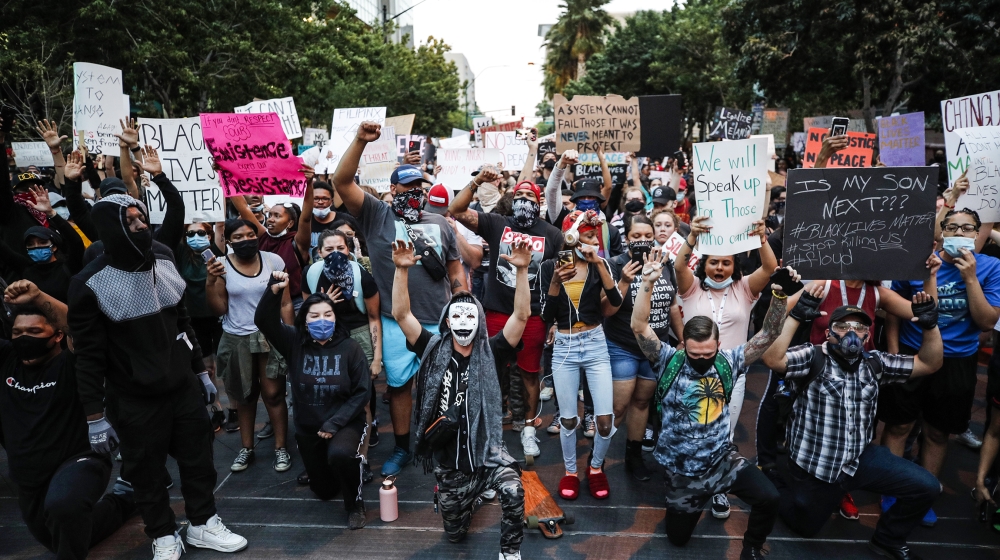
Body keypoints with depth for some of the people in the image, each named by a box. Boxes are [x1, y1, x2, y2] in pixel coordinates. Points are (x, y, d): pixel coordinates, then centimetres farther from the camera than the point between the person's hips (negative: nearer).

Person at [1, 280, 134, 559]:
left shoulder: (71, 364, -17)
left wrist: (37, 297, -41)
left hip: (78, 461, -7)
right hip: (29, 481, 8)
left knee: (63, 506, -41)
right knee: (66, 537, 26)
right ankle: (123, 503, 47)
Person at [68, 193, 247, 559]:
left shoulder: (164, 264, 3)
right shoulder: (90, 284, -14)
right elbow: (89, 356, -12)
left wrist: (201, 371, 14)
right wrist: (95, 416, -11)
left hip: (184, 387, 5)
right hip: (135, 400, -5)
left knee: (198, 457, 13)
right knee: (147, 472, 10)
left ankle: (202, 524, 31)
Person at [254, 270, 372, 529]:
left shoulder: (350, 348, -13)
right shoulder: (295, 343, -7)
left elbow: (362, 392, -13)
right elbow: (264, 321, -20)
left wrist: (335, 423, -20)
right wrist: (274, 292, -36)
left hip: (345, 423, -3)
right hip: (307, 428, 4)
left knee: (339, 454, -37)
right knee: (325, 491, 15)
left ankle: (355, 504, -9)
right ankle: (350, 462, 49)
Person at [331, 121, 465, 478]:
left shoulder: (440, 224, 10)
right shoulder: (377, 216, 3)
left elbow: (456, 269, 11)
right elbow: (342, 183, -8)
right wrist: (360, 141, -17)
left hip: (439, 321, 1)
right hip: (396, 323, -1)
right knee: (398, 384, 9)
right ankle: (401, 449, 26)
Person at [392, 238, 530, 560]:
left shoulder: (490, 353, -4)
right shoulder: (434, 351, -2)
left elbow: (521, 315, -16)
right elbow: (401, 314, -11)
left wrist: (522, 270, -27)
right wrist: (402, 270, -23)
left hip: (487, 452, -2)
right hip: (448, 460, 2)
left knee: (513, 491, -31)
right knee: (455, 533, 16)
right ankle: (472, 495, 49)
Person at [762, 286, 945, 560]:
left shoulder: (875, 362, 2)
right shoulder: (812, 357, -16)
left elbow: (929, 364, 5)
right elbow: (772, 359, -34)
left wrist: (930, 325, -11)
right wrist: (796, 315, -40)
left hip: (861, 458, 5)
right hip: (815, 466, -4)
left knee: (926, 486, -5)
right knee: (805, 526, 12)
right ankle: (772, 483, 41)